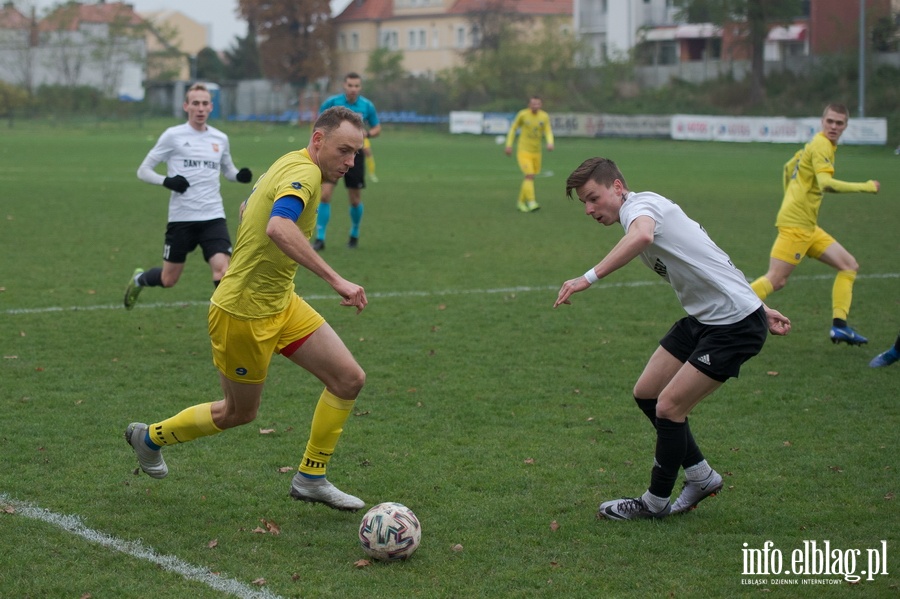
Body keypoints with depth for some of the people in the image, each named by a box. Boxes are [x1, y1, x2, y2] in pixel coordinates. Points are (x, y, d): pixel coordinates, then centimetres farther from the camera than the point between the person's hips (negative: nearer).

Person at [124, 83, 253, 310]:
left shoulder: (220, 139, 8)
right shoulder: (173, 136, -3)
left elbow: (228, 170, 24)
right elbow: (143, 171, 0)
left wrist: (240, 176, 0)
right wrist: (166, 181, -20)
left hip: (213, 217, 2)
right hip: (181, 218, -2)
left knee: (223, 271, -19)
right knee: (168, 280, 10)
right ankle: (139, 279, 44)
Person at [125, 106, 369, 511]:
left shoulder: (291, 165, 6)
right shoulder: (305, 172, -24)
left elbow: (246, 209, 23)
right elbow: (278, 228, -45)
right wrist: (336, 280, -46)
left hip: (280, 303, 9)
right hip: (244, 313, -9)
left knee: (349, 379, 0)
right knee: (238, 413, 11)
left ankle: (310, 478, 13)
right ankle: (150, 437, 35)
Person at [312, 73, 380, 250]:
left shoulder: (367, 106, -3)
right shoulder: (331, 102, -7)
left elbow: (377, 128, 8)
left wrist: (366, 134, -13)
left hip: (354, 154, 1)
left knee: (355, 200, 7)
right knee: (325, 195, -13)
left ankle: (354, 234, 32)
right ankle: (320, 239, -7)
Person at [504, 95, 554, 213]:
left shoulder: (545, 116, -3)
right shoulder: (522, 114, -9)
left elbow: (548, 133, -7)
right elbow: (513, 128, 3)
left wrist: (550, 143, -29)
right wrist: (509, 145, -1)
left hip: (536, 152, 4)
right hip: (523, 151, -4)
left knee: (529, 178, 13)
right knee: (530, 176, -20)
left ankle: (521, 202, 30)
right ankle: (531, 203, -24)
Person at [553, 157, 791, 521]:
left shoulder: (639, 204, -15)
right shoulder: (649, 212, 15)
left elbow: (642, 235, -43)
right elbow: (704, 264, 22)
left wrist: (588, 278, -46)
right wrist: (758, 308, 25)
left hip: (735, 325, -10)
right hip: (702, 318, 10)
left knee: (669, 407, -7)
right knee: (646, 394, 12)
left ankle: (656, 502, 11)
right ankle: (701, 477, 26)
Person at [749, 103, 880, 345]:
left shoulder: (815, 144, 17)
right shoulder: (822, 146, -13)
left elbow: (788, 167, 28)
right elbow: (826, 183, -26)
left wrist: (789, 203, 31)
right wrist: (865, 187, -19)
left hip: (808, 226, 11)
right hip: (796, 224, -11)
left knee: (849, 266, 8)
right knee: (775, 280, -14)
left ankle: (839, 325, 3)